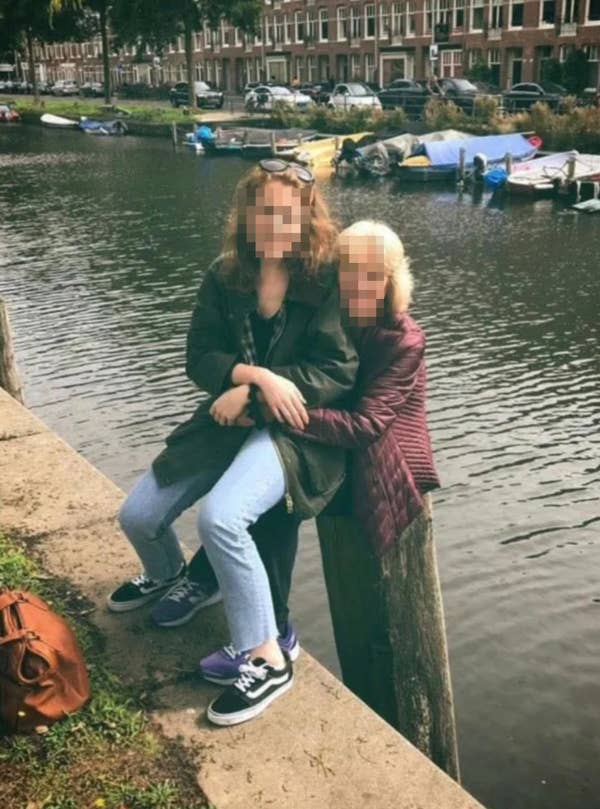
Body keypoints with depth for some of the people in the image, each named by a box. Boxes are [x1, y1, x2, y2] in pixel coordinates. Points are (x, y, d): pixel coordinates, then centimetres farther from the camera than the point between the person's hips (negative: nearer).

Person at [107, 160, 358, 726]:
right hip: (229, 420, 6)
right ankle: (166, 574, 43)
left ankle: (268, 661, -13)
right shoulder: (224, 277, 2)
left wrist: (251, 393, -19)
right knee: (137, 515, 3)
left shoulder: (328, 281, -12)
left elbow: (337, 372, -16)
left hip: (295, 430, -6)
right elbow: (199, 358, -2)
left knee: (220, 518, -32)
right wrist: (258, 375, -22)